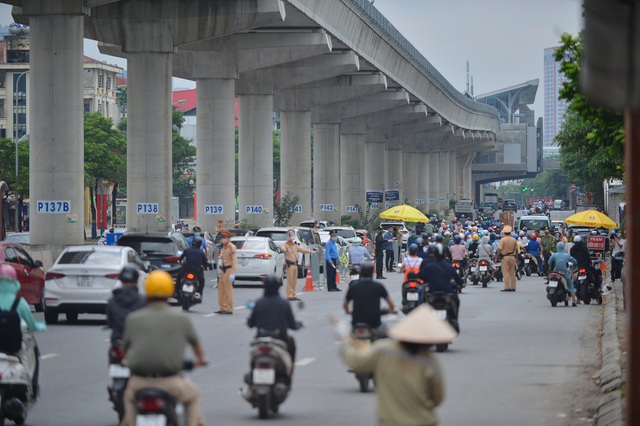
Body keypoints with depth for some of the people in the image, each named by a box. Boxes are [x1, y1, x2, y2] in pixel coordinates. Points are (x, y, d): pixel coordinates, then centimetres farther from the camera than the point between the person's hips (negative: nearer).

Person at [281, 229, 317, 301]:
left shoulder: (296, 245, 18)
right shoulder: (286, 245, -7)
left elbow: (302, 249, 31)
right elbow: (282, 247, -30)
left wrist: (310, 251, 37)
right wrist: (284, 249, -55)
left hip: (295, 264, 8)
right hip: (289, 265, -8)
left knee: (294, 281, 8)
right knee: (290, 280, -10)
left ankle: (293, 295, 12)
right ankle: (289, 296, -10)